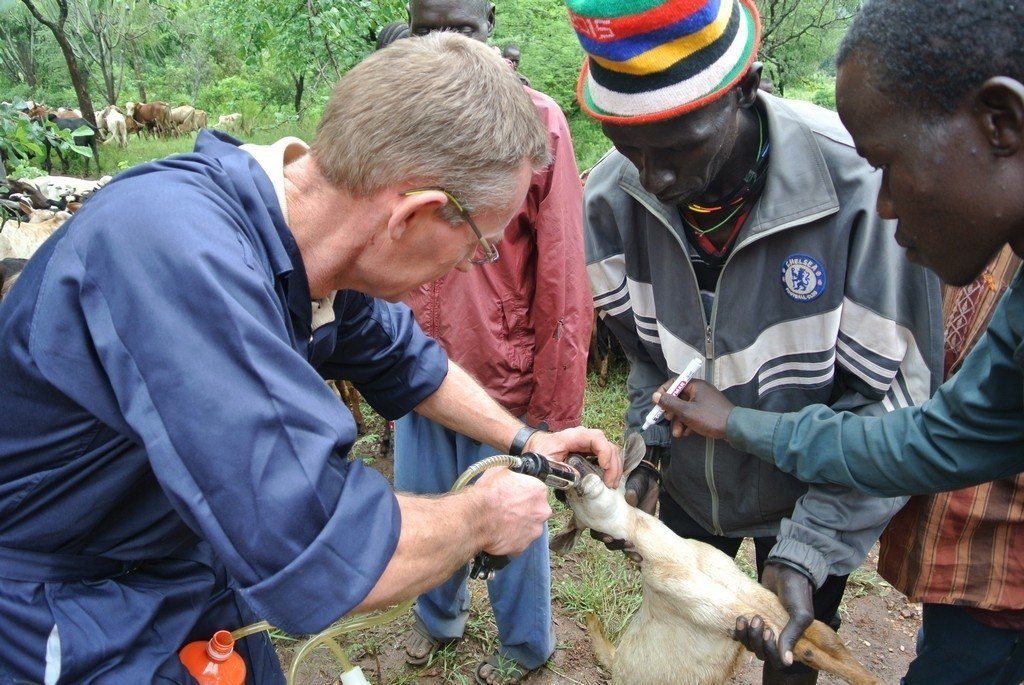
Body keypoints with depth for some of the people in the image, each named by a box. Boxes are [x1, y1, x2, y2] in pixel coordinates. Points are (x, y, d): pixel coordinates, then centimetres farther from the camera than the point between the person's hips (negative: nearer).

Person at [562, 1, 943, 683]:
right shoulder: (614, 196, -19)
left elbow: (893, 397, -23)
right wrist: (644, 451, -14)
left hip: (807, 499, -2)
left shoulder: (861, 187, -32)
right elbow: (647, 351, -2)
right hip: (687, 483, 3)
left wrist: (809, 551, -27)